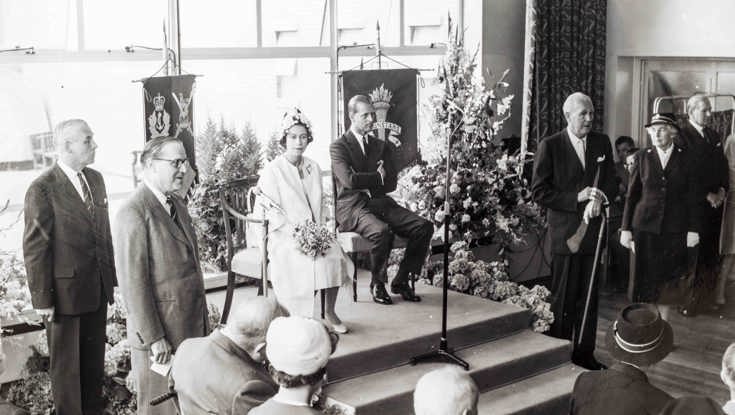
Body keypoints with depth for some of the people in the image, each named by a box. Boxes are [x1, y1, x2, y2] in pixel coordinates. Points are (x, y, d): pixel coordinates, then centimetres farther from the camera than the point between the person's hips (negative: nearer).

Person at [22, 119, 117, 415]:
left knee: (95, 360, 18)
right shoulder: (42, 189, -15)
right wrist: (42, 299, -13)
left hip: (98, 290, 6)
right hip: (66, 293, -6)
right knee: (66, 365, 9)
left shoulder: (96, 179, 6)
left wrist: (111, 277, 9)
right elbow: (35, 248, -13)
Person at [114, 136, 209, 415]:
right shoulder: (133, 213, -16)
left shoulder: (176, 203, 11)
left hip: (192, 326, 7)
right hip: (160, 332, -7)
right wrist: (153, 338, -18)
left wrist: (202, 317, 14)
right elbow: (133, 282, -18)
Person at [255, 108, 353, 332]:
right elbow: (272, 214, -8)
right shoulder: (272, 170, -3)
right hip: (284, 237, -4)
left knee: (335, 256, -23)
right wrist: (297, 236, -18)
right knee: (303, 261, -32)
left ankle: (330, 311, -5)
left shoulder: (313, 167, 15)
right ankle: (296, 320, -20)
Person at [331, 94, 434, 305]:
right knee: (382, 231, -36)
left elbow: (391, 183, 8)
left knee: (424, 226, -14)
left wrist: (365, 182, -7)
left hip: (380, 202, 6)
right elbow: (349, 180, -17)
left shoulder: (381, 146, 17)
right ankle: (377, 284, -12)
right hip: (352, 207, -6)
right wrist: (377, 177, -4)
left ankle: (401, 280, -2)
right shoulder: (339, 146, 0)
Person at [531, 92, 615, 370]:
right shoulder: (550, 146, -5)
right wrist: (577, 198, -16)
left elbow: (610, 181, 9)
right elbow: (539, 192, -9)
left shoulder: (602, 143, 9)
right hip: (564, 232, -4)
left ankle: (585, 352, 20)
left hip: (593, 230, 4)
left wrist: (597, 199, -12)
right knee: (563, 297, 2)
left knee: (589, 296, 10)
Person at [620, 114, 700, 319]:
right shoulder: (642, 157, 3)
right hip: (645, 226, 0)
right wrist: (626, 228, 1)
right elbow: (632, 194, 4)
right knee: (643, 278, 0)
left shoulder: (685, 159, 3)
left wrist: (693, 229, -1)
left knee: (666, 278, 6)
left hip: (674, 229, 0)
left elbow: (692, 197, 4)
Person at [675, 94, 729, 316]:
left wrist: (722, 190, 0)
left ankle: (705, 296, 16)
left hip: (715, 202, 7)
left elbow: (722, 166, 17)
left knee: (711, 254, 7)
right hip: (695, 204, -7)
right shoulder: (682, 136, -8)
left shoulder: (714, 136, 16)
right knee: (693, 253, -5)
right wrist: (707, 195, -13)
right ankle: (691, 300, 3)